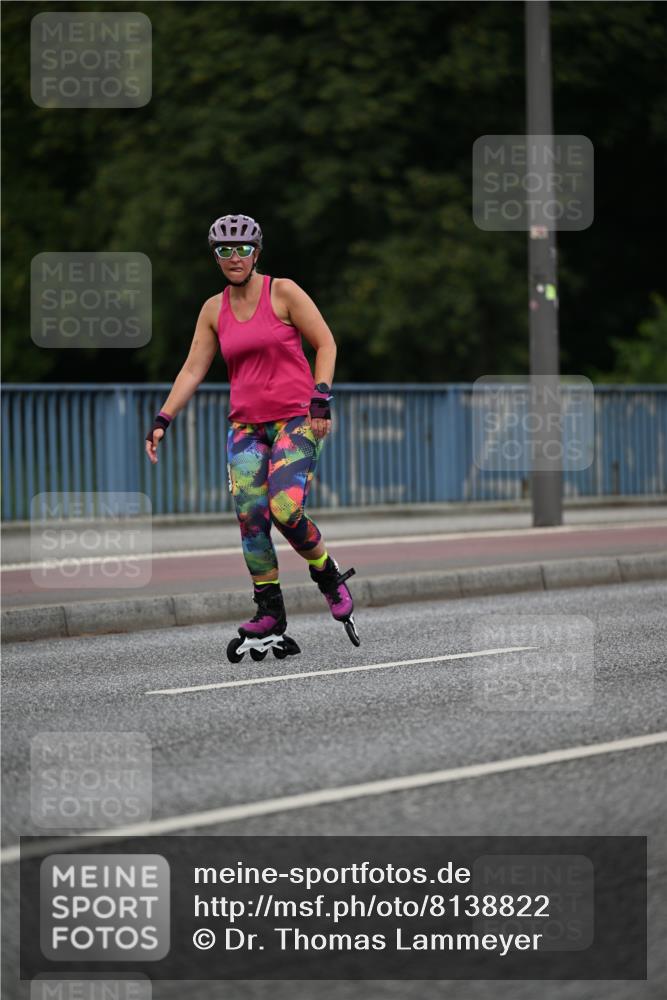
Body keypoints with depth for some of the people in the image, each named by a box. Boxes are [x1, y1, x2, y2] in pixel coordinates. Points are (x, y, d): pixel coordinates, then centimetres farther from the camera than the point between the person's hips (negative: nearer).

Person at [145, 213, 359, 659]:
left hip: (296, 418, -4)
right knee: (250, 517, -7)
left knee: (285, 510, -20)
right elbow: (192, 370, 11)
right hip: (246, 424, 5)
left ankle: (330, 576, 7)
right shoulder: (214, 309, 9)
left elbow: (326, 343, -3)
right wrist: (162, 420, 2)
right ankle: (270, 618, -1)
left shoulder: (283, 292, -4)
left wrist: (321, 399, -13)